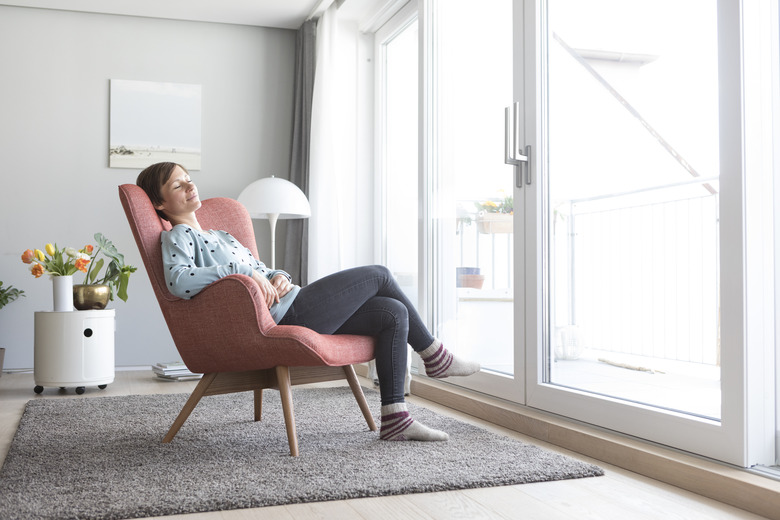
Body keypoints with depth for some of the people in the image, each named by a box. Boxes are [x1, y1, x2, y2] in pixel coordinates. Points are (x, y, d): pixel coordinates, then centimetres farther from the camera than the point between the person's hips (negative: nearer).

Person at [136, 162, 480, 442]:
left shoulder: (219, 236, 30)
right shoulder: (178, 237, 1)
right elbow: (179, 280, -22)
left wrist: (279, 277, 3)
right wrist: (241, 271, -24)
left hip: (292, 305, 10)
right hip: (284, 316, -10)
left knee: (393, 313, -1)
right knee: (379, 275, -3)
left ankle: (394, 419, -1)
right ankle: (433, 355, 14)